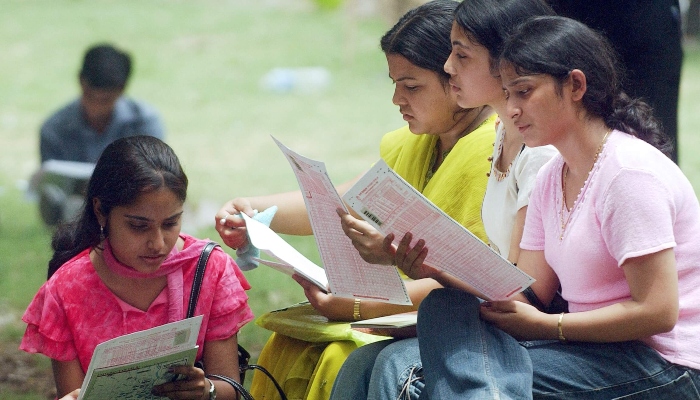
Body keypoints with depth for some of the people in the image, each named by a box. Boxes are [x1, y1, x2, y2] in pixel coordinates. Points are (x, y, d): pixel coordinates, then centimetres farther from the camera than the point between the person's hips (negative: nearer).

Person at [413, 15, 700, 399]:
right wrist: (438, 269, -10)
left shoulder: (631, 173, -13)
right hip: (594, 348, 9)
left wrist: (546, 325, -15)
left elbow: (657, 311, -19)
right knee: (444, 308, -16)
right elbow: (526, 293, 6)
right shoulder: (551, 179, 14)